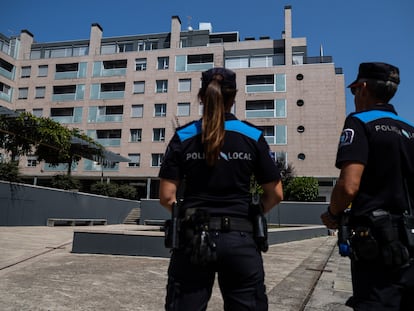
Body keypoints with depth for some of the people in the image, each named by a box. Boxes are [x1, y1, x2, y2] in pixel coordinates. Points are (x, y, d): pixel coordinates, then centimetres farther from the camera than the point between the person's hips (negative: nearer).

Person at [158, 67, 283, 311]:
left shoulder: (183, 137, -1)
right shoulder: (253, 136, -1)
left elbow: (167, 196, -4)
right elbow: (275, 194, 0)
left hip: (193, 237, 1)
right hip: (240, 239, 0)